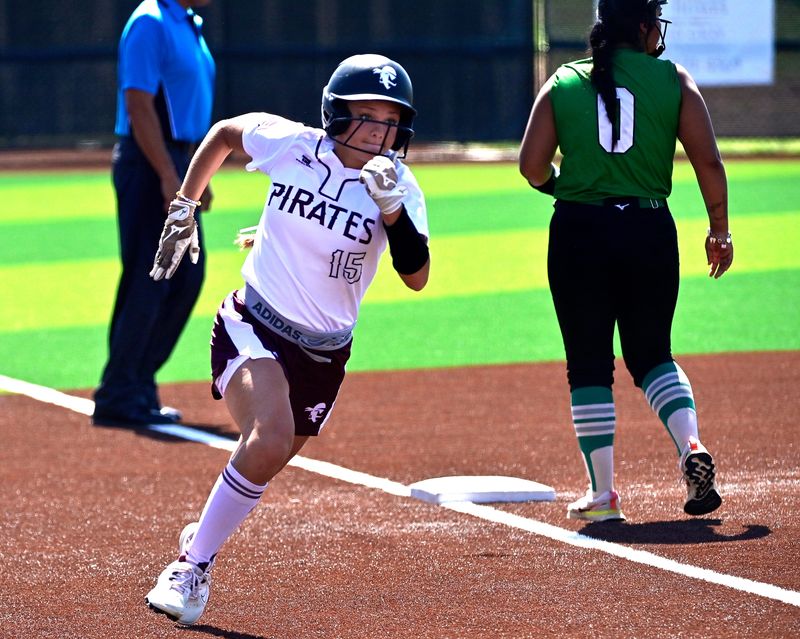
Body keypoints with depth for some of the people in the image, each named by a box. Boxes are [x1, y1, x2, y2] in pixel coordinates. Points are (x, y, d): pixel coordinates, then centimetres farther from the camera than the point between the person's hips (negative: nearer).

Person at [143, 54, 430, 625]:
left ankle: (205, 535, 41)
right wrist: (184, 208, 9)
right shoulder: (290, 144, -9)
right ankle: (192, 565, -16)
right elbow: (224, 132, 11)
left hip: (324, 354, 3)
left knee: (267, 460, 10)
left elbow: (417, 277, -20)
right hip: (252, 328, -3)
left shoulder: (398, 188, -8)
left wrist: (391, 209, -33)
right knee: (269, 439, -27)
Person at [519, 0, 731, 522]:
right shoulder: (674, 81, 1)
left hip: (578, 231, 0)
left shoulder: (563, 83, 3)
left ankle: (603, 493, 5)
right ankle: (692, 447, -7)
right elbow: (709, 162, -3)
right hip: (650, 232, 0)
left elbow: (532, 166, -1)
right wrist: (720, 232, 7)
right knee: (652, 355, 17)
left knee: (589, 365, 8)